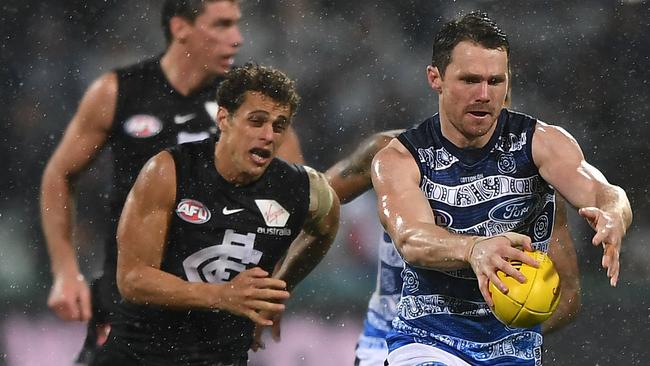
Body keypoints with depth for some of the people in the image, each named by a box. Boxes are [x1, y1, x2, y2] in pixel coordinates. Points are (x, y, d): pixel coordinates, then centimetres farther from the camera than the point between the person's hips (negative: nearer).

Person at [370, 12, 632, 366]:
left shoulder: (541, 143, -5)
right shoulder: (398, 160, -9)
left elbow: (604, 194, -21)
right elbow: (410, 239, -27)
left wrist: (613, 219, -47)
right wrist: (473, 249, -49)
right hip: (427, 338, -2)